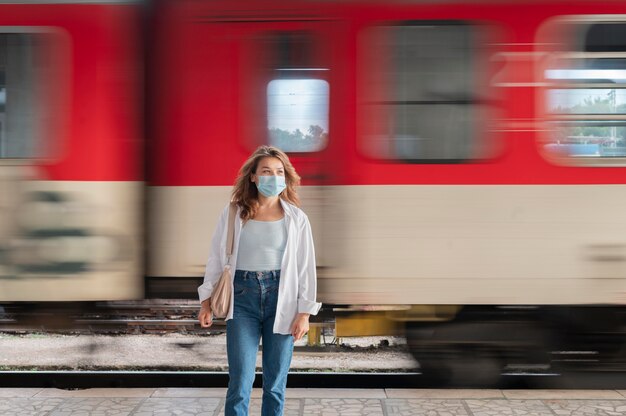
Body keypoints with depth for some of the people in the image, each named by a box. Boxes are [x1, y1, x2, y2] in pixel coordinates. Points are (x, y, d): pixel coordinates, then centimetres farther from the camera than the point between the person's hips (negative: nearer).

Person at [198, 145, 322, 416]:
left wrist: (304, 312, -3)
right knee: (240, 381, -5)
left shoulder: (296, 219, 2)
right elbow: (216, 259, 7)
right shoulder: (233, 214, 1)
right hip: (242, 298, -1)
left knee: (275, 382, 6)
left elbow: (306, 268, 2)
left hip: (281, 300, 1)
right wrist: (206, 301, 3)